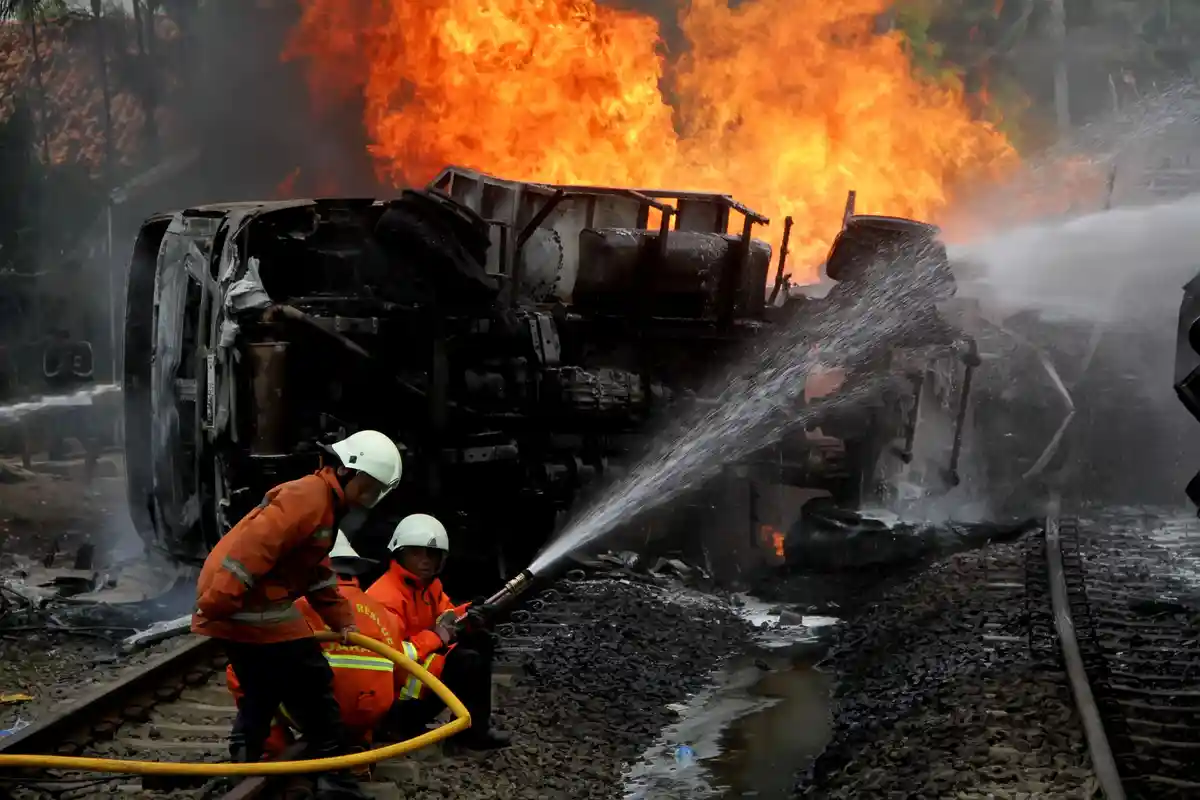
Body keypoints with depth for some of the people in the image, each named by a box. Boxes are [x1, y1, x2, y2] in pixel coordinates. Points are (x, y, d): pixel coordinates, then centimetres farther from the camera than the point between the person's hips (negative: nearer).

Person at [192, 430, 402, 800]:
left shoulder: (324, 504, 21)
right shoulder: (308, 496, -15)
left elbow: (317, 572, 25)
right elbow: (254, 547, -25)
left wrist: (342, 620, 17)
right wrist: (217, 603, -29)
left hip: (250, 608, 10)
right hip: (250, 608, -10)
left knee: (262, 691, 22)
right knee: (313, 686, -3)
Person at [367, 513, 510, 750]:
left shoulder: (428, 584, 9)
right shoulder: (386, 597, -23)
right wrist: (435, 637, -23)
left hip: (420, 668, 10)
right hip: (393, 691, -10)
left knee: (479, 640, 8)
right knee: (469, 662, -23)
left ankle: (478, 723, 6)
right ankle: (470, 731, -7)